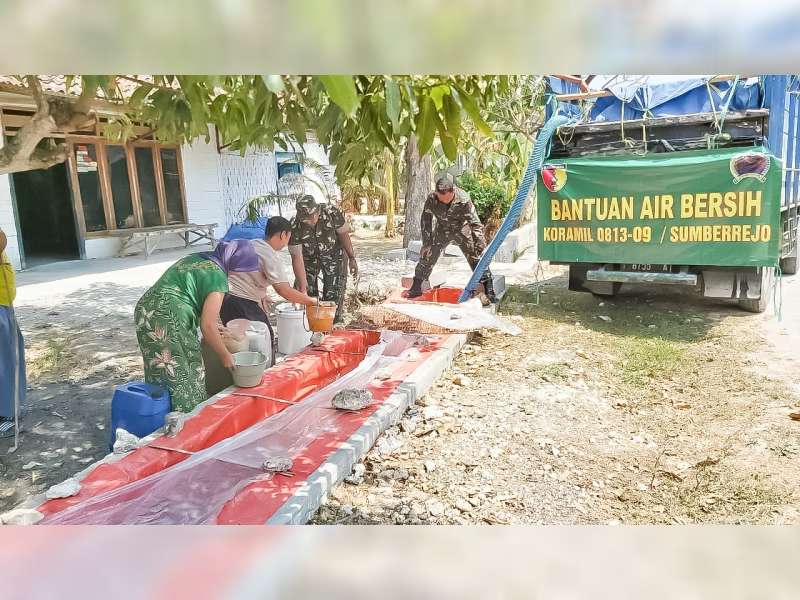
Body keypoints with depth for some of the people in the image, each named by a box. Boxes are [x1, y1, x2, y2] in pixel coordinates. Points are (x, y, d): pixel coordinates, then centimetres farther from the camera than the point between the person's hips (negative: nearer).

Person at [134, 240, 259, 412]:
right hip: (167, 321, -9)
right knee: (181, 379, 2)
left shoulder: (195, 258, 16)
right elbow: (207, 326, -12)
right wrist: (225, 356, 0)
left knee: (160, 377, 16)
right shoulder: (218, 277, -10)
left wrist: (213, 327, 28)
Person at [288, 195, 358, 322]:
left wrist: (351, 258, -12)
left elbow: (343, 234, -13)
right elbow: (297, 258, -29)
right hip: (309, 258, 1)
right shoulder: (295, 228, -29)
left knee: (334, 293, -3)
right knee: (308, 293, -1)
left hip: (333, 255, 0)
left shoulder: (332, 213, -30)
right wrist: (303, 287, -33)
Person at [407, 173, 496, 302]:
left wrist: (480, 247, -35)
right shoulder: (431, 199, -26)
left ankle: (489, 291, -2)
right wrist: (426, 244, -13)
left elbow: (475, 223, -29)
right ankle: (416, 287, 15)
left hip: (461, 230, -2)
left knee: (477, 257, -9)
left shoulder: (463, 199, -33)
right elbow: (426, 221, -13)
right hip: (442, 230, 2)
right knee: (427, 255, 0)